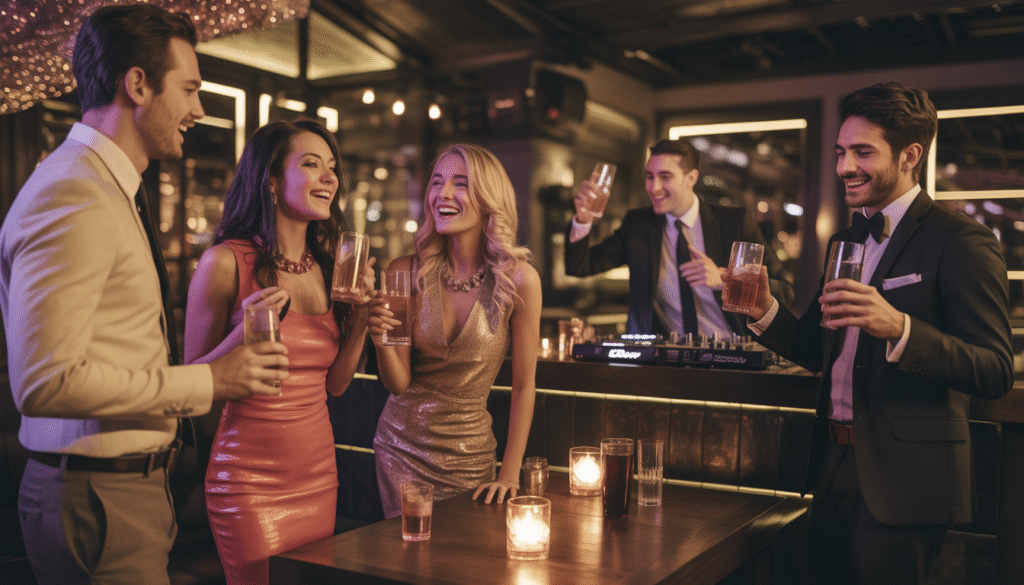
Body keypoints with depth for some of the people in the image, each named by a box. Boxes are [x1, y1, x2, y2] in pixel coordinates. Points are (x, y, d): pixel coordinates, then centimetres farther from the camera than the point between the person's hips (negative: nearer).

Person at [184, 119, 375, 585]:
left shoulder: (325, 268, 5)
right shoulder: (226, 262, -11)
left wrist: (361, 315, -2)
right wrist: (246, 331, -22)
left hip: (320, 476, 6)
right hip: (250, 482, -5)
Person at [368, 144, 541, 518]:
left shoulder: (519, 279, -12)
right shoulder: (406, 272, -8)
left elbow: (524, 385, -5)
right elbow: (398, 383, -6)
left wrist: (510, 475, -5)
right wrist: (381, 340, -26)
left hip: (470, 454, -1)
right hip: (401, 447, 1)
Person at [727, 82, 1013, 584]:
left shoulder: (959, 241, -10)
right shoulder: (845, 241, 13)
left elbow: (995, 373, -17)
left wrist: (899, 328, -31)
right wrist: (766, 312, -3)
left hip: (901, 483, -7)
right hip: (834, 469, 7)